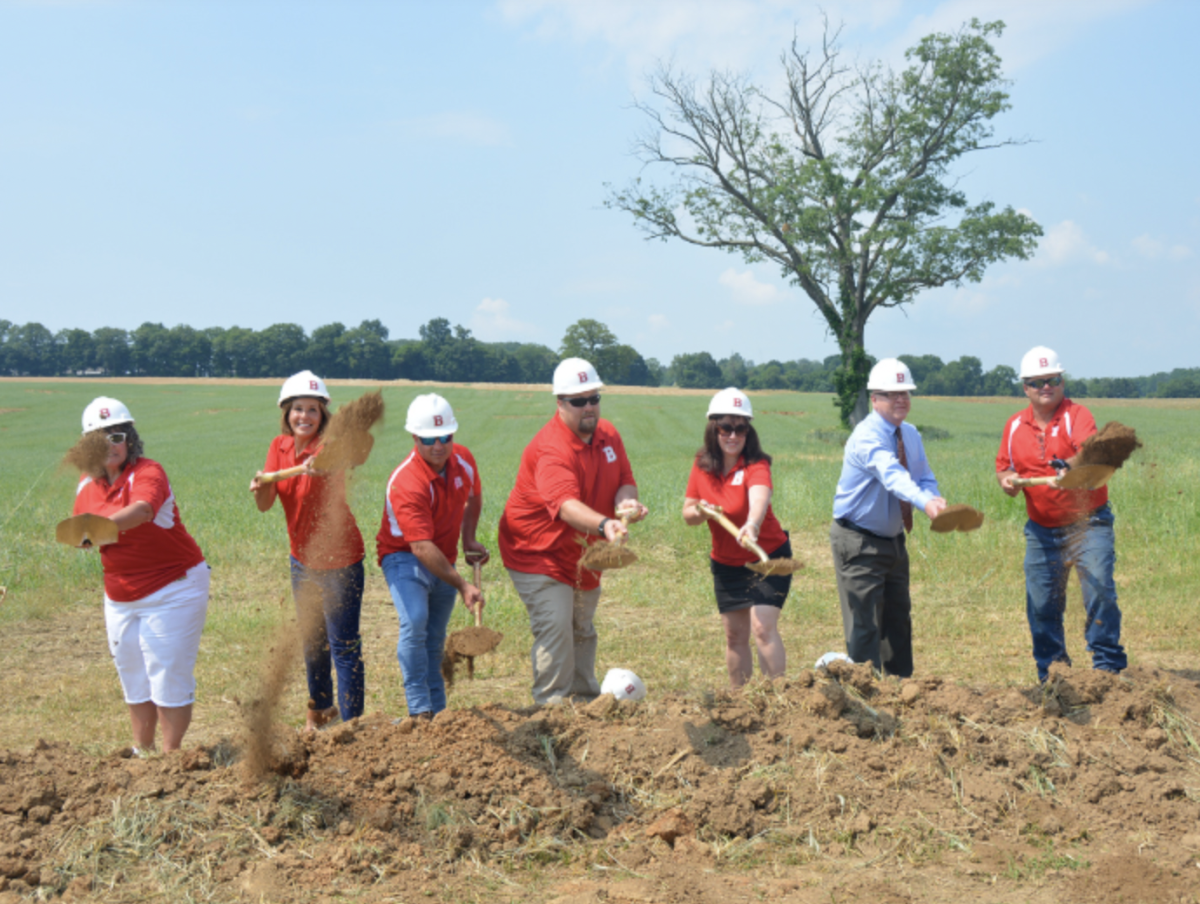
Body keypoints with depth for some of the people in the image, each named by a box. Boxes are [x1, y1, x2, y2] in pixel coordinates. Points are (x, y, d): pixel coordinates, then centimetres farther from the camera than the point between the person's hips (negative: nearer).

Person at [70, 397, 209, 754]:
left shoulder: (147, 473, -20)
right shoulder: (87, 483, 3)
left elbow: (141, 510, -42)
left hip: (172, 591, -7)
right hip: (120, 597, 7)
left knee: (169, 677, -4)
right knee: (134, 679, 17)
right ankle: (141, 751, 30)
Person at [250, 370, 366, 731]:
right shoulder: (280, 447, -1)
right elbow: (265, 504, -8)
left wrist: (321, 468, -62)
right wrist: (261, 486, -31)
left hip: (339, 559, -6)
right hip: (303, 559, 6)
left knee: (343, 644, -5)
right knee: (311, 640, 21)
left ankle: (351, 723, 4)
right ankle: (320, 707, 40)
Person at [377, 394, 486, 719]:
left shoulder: (463, 458, -8)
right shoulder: (406, 483, -31)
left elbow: (474, 497, 15)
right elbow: (421, 547, -34)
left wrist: (468, 539, 4)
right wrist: (462, 585, -36)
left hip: (443, 559, 6)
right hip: (404, 556, -6)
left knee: (435, 638, 11)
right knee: (415, 622, -26)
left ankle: (437, 710, 20)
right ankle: (419, 710, -22)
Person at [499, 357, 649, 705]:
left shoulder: (608, 434, -3)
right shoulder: (550, 449, -30)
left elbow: (624, 481, -2)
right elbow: (566, 505, -45)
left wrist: (626, 501, -27)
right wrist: (604, 525, -63)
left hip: (583, 553, 8)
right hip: (538, 551, -8)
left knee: (582, 630, 20)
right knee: (555, 629, -17)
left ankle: (586, 698, 34)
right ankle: (552, 707, -8)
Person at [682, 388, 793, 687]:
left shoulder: (756, 465, -20)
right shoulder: (702, 465, -4)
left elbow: (759, 497, -43)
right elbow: (687, 513, 3)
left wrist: (752, 524, -64)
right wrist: (700, 512, -21)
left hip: (768, 558, -5)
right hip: (726, 564, 5)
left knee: (763, 627, -16)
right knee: (735, 635, 11)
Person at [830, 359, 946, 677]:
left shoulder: (910, 435, 5)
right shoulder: (867, 437, -23)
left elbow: (924, 480, 5)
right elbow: (891, 475, -41)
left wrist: (934, 498, -20)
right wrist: (925, 503, -57)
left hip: (893, 539, 9)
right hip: (859, 543, -8)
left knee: (898, 618, 16)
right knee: (864, 624, -7)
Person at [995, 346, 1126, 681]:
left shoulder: (1077, 415, -9)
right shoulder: (1015, 426, 7)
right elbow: (1004, 466, 18)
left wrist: (1070, 466, -49)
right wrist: (1006, 480, -6)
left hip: (1087, 523, -4)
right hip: (1041, 529, 4)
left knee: (1099, 592, -14)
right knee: (1041, 604, 5)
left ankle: (1108, 666, -2)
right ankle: (1050, 674, 18)